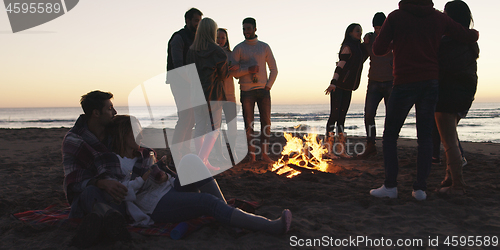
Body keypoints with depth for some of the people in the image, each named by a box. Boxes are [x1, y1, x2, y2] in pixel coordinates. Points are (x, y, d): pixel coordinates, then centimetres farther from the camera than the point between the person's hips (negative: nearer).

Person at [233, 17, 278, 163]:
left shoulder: (264, 47, 10)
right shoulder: (238, 49, 5)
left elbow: (274, 70, 12)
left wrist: (268, 87, 1)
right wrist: (248, 70, -16)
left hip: (263, 90, 2)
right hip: (246, 91, -1)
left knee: (266, 123, -1)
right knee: (249, 124, -1)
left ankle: (265, 154, 6)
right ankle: (251, 155, 6)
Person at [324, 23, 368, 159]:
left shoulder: (358, 48, 19)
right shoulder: (348, 47, -8)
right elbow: (340, 66, -18)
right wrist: (333, 83, -30)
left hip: (348, 88, 8)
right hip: (338, 87, -8)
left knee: (342, 117, 6)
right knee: (334, 116, -9)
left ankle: (342, 149, 6)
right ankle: (330, 150, -8)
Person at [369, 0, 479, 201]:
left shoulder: (395, 17, -3)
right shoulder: (439, 18, 8)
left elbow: (378, 49, -2)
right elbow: (470, 37, 14)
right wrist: (474, 32, 37)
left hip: (405, 83, -3)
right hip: (431, 83, 4)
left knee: (390, 135, 5)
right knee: (425, 136, 6)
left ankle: (390, 186, 0)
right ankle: (420, 188, 4)